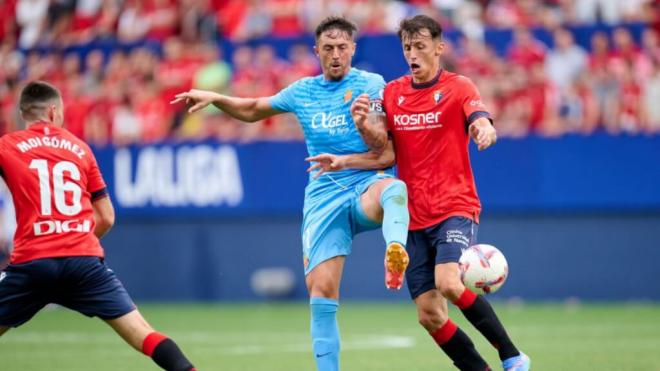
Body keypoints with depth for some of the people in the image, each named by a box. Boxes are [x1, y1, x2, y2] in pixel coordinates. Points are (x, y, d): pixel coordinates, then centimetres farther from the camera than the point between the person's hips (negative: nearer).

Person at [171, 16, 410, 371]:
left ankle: (396, 255, -68)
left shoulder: (372, 85, 0)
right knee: (321, 290, -8)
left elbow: (387, 149, -5)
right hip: (323, 197, 3)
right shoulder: (303, 91, 13)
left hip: (366, 185, -3)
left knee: (395, 188, -41)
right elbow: (253, 110, 30)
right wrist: (215, 98, 15)